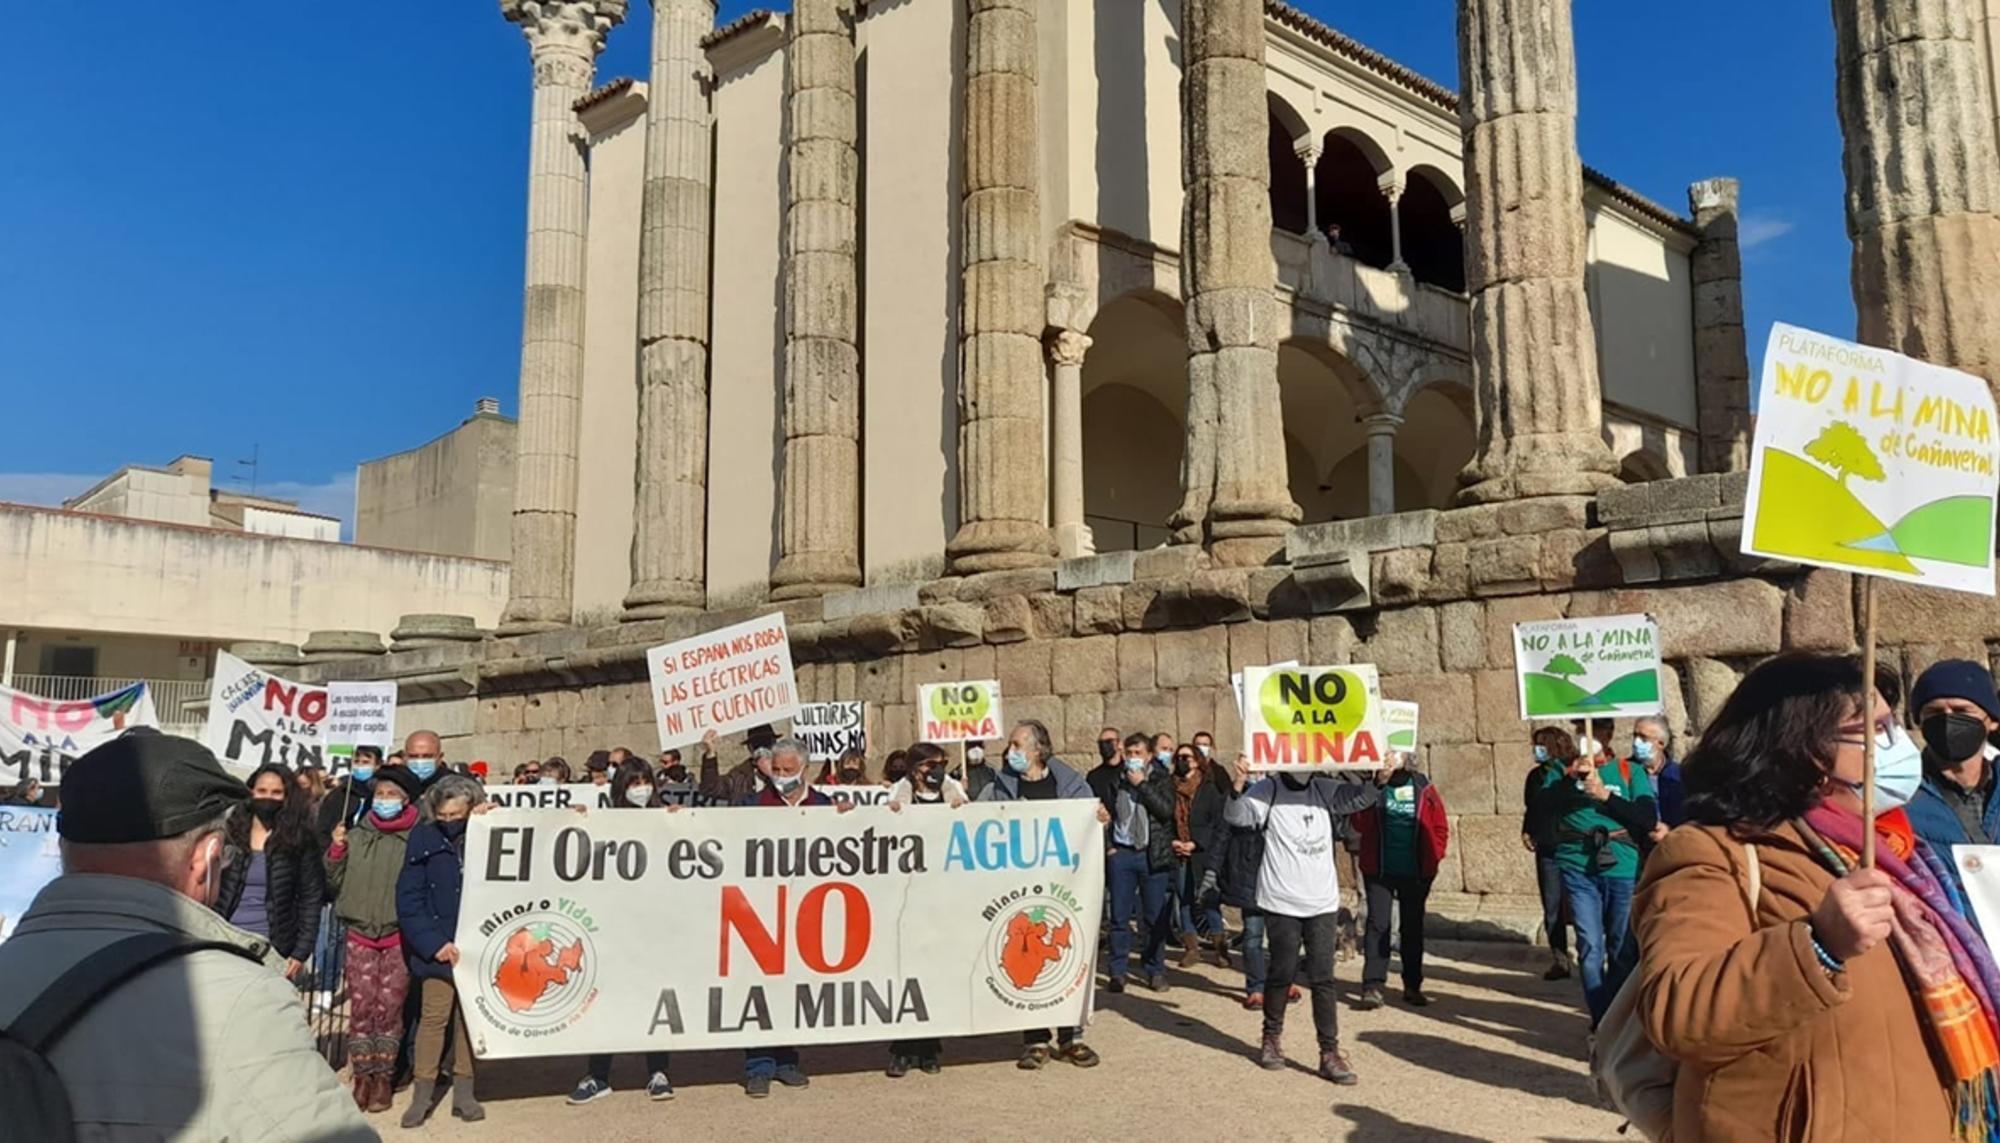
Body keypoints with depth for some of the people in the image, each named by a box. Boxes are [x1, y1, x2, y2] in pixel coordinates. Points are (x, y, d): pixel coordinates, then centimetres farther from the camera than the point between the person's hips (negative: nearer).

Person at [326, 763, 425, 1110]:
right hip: (360, 932, 3)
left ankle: (383, 1077, 16)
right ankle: (362, 1076, 16)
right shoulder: (356, 837, 7)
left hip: (400, 935, -2)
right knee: (361, 1006, 3)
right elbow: (336, 883, 10)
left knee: (389, 1006, 2)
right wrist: (336, 851, -3)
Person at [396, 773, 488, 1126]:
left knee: (471, 1018, 11)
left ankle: (463, 1091, 21)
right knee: (433, 1017, 1)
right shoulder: (425, 841, -6)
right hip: (437, 947, -1)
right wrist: (434, 943, -15)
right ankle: (422, 1094, 13)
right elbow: (408, 901, -7)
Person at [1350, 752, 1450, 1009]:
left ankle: (1413, 986, 22)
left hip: (1416, 873, 2)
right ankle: (1373, 987, -7)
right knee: (1378, 924, -6)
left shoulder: (1422, 787, 1)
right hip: (1379, 871, -2)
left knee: (1413, 927, 12)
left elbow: (1440, 827, 6)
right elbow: (1360, 824, -13)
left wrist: (1433, 858, -3)